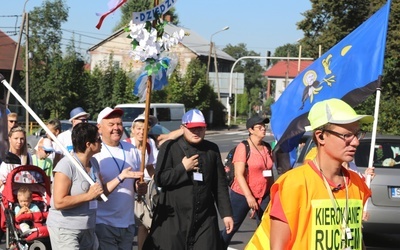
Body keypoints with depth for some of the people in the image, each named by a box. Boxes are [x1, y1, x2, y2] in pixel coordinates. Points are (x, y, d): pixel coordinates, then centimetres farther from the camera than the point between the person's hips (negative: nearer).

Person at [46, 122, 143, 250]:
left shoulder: (93, 163, 8)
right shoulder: (66, 165, -18)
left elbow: (102, 192, 16)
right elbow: (59, 202, -24)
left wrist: (121, 176, 7)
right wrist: (88, 196, -21)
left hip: (88, 228, 8)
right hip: (65, 230, -8)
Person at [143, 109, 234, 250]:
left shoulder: (212, 149, 9)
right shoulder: (170, 147, -1)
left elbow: (220, 184, 11)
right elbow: (160, 179, -7)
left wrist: (226, 213, 8)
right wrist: (183, 168, -14)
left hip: (205, 219, 3)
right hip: (174, 219, -3)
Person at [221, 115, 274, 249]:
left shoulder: (267, 148, 8)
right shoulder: (243, 147, -10)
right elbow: (239, 175, -16)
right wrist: (249, 196, -23)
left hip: (263, 196, 5)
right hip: (242, 195, -5)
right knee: (232, 228, 6)